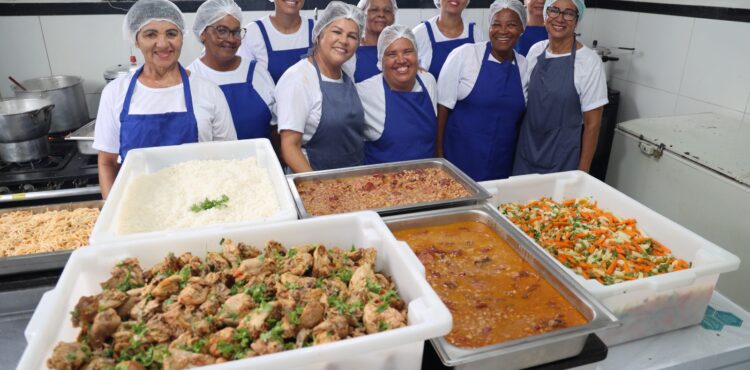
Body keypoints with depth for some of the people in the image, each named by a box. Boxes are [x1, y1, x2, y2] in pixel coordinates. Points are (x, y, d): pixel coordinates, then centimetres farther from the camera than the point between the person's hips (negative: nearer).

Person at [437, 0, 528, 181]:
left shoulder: (524, 65, 4)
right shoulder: (463, 55, -9)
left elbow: (520, 114, 15)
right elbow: (443, 106, -7)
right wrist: (438, 153, -8)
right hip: (460, 159, -3)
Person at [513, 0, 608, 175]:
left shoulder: (589, 61, -13)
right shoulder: (535, 50, 0)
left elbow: (592, 124, -10)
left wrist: (582, 173, -10)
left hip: (563, 158, -4)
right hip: (526, 153, 4)